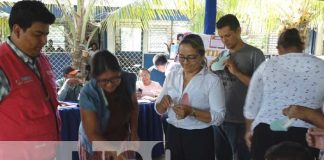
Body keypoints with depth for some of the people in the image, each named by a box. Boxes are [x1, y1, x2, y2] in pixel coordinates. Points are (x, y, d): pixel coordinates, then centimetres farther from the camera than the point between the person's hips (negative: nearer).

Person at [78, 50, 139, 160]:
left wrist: (134, 133, -6)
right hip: (96, 146, -3)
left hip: (122, 138, 3)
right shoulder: (88, 94, -28)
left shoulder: (128, 80, -17)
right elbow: (93, 135, -24)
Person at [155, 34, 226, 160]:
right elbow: (159, 110, 8)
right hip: (173, 135, 4)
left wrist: (192, 111, -26)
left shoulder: (212, 80, -10)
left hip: (199, 138, -3)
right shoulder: (171, 76, 4)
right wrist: (163, 103, -13)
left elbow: (218, 117, -14)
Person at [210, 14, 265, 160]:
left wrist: (237, 72, -19)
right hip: (222, 118, 5)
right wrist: (210, 71, -5)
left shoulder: (254, 54, -6)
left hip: (245, 120, -4)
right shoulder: (221, 56, 9)